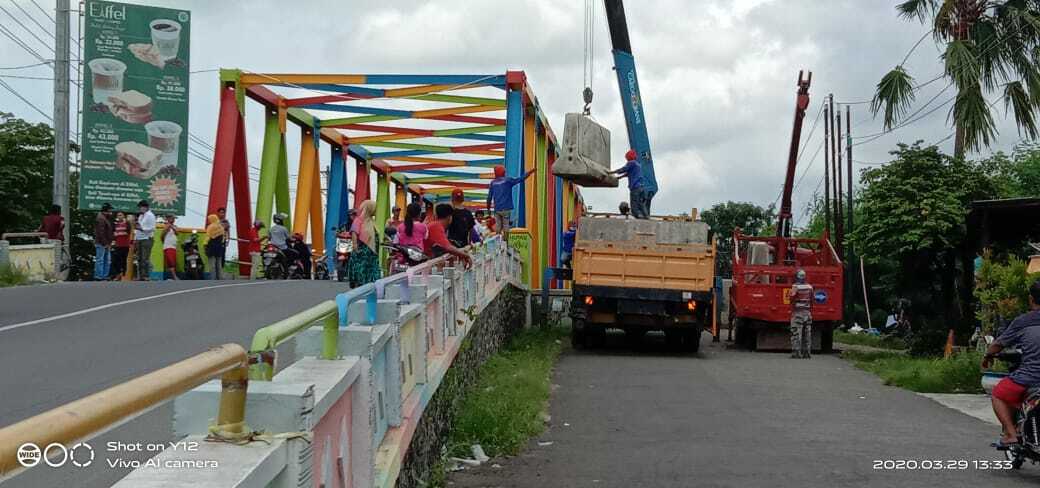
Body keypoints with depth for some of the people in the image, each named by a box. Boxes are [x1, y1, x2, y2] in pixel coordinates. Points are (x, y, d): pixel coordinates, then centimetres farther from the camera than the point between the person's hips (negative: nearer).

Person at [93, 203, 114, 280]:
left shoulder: (107, 219, 19)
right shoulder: (100, 219, -14)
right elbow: (101, 233, -20)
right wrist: (105, 243, -21)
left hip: (106, 244, 10)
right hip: (101, 243, -10)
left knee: (107, 260, 11)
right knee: (100, 260, -7)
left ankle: (105, 275, 15)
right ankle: (99, 276, -6)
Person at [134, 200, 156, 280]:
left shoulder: (150, 216, -7)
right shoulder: (140, 216, 19)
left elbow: (152, 228, -15)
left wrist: (141, 228, -20)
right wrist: (135, 238, 17)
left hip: (146, 239, -9)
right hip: (139, 240, 9)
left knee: (145, 259, -11)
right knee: (139, 259, 8)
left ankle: (146, 276, -11)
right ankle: (140, 276, 12)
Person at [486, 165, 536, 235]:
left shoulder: (493, 183, 8)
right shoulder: (508, 180, -2)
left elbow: (489, 198, 8)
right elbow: (521, 179, -3)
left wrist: (488, 208, 17)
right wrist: (531, 172, 7)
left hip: (497, 209, 4)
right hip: (506, 208, -3)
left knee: (498, 227, 7)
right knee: (506, 227, 0)